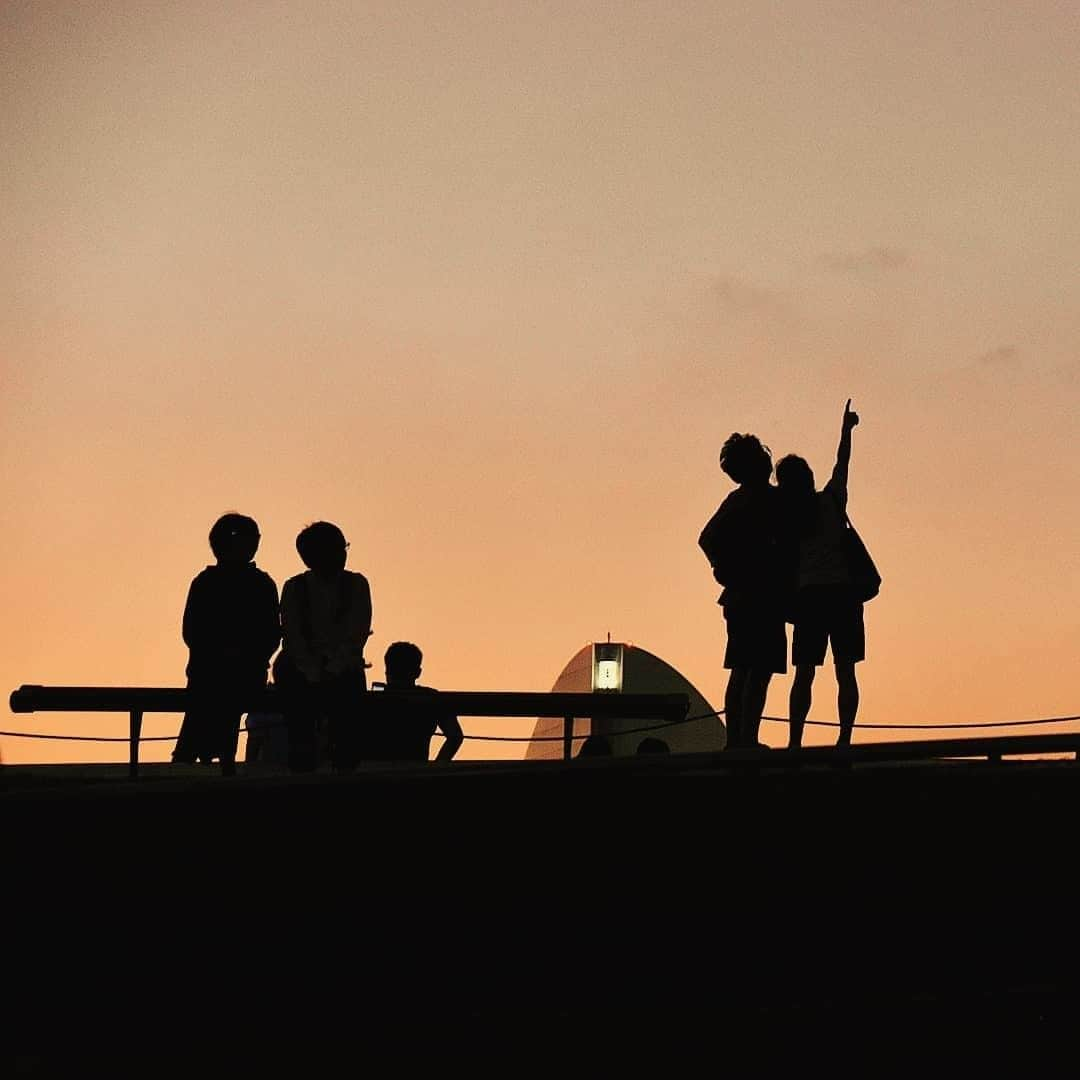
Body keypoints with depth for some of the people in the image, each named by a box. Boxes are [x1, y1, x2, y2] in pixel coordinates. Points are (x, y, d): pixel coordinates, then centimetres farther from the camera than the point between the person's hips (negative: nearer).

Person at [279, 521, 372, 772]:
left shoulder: (356, 585, 4)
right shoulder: (294, 588, 4)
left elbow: (357, 633, -2)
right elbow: (293, 636, 0)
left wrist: (333, 670, -12)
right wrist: (314, 674, -10)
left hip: (345, 674, 0)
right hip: (302, 676, 0)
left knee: (346, 748, -9)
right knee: (301, 745, -8)